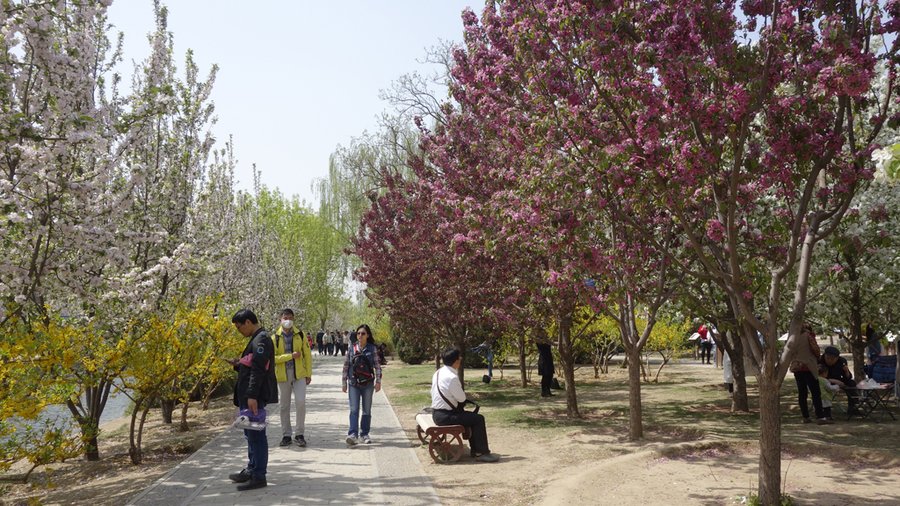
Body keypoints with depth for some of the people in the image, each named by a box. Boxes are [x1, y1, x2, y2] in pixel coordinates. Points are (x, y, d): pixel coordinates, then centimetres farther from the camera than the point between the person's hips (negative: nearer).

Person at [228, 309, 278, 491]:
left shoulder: (261, 340, -15)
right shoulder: (256, 339, 16)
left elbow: (258, 369, -22)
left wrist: (252, 396, -25)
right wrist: (238, 364, 9)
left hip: (255, 397, -10)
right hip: (249, 396, 10)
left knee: (256, 435, -4)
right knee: (251, 434, 18)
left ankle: (258, 476, 3)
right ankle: (252, 470, 29)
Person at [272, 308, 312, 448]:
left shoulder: (300, 335, 3)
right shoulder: (275, 337, 0)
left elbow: (307, 355, 6)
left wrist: (309, 374, 2)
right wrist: (290, 356, -17)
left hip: (299, 375, 0)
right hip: (283, 376, 0)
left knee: (300, 402, -10)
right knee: (284, 406, 8)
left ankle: (300, 434, 4)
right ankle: (286, 435, 20)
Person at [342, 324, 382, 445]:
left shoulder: (372, 349, 0)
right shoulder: (351, 349, 3)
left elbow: (377, 366, 0)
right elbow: (346, 366, 7)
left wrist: (378, 381, -6)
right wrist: (344, 383, 6)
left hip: (368, 384, 0)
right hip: (354, 383, 0)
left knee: (367, 410, 8)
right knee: (354, 410, -8)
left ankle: (364, 435, 18)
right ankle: (352, 434, -13)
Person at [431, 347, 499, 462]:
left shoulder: (438, 373, 6)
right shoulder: (452, 377, -24)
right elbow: (462, 398, -16)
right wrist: (463, 392, 7)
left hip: (436, 413, 10)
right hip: (444, 416, -10)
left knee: (472, 417, 19)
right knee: (479, 419, -6)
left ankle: (475, 450, 26)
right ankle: (482, 453, 4)